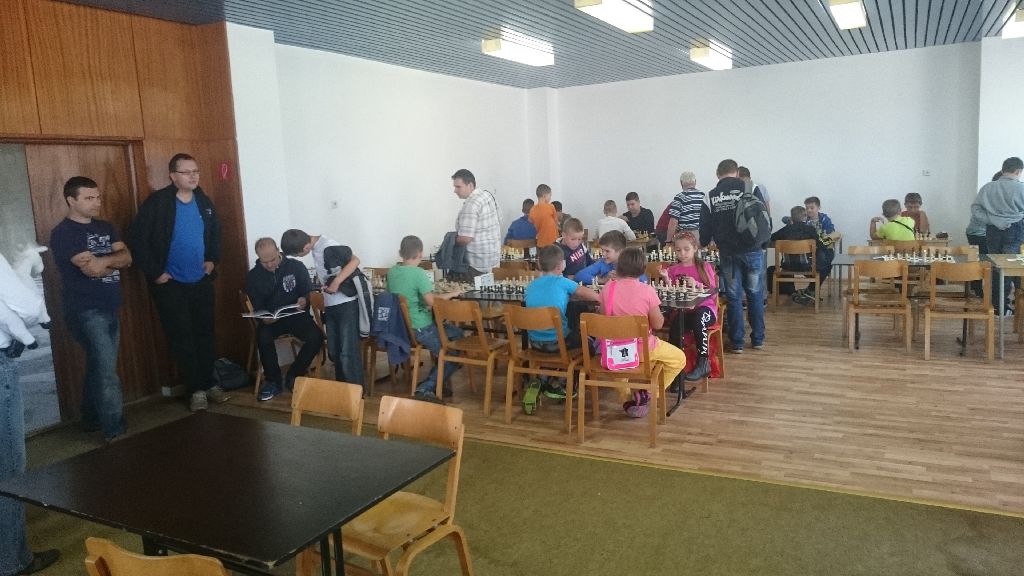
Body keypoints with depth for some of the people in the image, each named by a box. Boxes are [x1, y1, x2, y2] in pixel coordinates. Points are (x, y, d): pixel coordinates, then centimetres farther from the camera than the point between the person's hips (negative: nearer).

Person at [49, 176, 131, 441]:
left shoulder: (104, 227, 13)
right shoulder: (63, 233, -12)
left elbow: (127, 258, 1)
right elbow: (91, 268, -22)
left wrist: (100, 260, -15)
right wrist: (112, 261, -4)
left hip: (109, 308, 8)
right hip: (86, 311, -7)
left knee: (99, 367, 16)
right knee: (106, 370, -9)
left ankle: (92, 420, 29)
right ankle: (115, 430, -2)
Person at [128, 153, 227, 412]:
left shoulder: (203, 201, 3)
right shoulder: (157, 202, -14)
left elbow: (215, 231, 20)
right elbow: (136, 238, -14)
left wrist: (213, 259, 10)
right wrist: (154, 272, -14)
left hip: (201, 282, 5)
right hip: (171, 284, -4)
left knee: (205, 334, 9)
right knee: (182, 337, 2)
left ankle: (209, 383, 21)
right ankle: (197, 389, 12)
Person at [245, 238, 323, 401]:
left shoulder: (296, 266, -4)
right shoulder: (253, 276, 1)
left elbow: (309, 292, 2)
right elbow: (257, 306, 2)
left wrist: (304, 300, -23)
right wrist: (263, 318, -21)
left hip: (296, 316, 0)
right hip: (270, 319, 1)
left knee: (316, 337, -29)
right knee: (263, 336, -34)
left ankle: (293, 376, -6)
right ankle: (273, 381, -13)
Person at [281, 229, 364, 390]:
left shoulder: (328, 247, -19)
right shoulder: (316, 247, 8)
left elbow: (354, 260, -19)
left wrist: (336, 282, -23)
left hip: (346, 304, -9)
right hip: (330, 306, 9)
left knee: (348, 353, -7)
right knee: (334, 352, 14)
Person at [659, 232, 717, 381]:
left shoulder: (705, 267, 5)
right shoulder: (673, 270, 13)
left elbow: (712, 293, 0)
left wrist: (696, 284, -15)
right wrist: (667, 280, -5)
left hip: (704, 308, -2)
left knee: (697, 318, -37)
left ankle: (703, 362, -25)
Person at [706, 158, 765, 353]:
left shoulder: (711, 196, 2)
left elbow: (706, 226, 7)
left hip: (727, 252, 1)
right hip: (752, 250, -1)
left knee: (733, 296, 7)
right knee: (755, 295, 11)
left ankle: (736, 342, 10)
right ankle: (758, 339, 18)